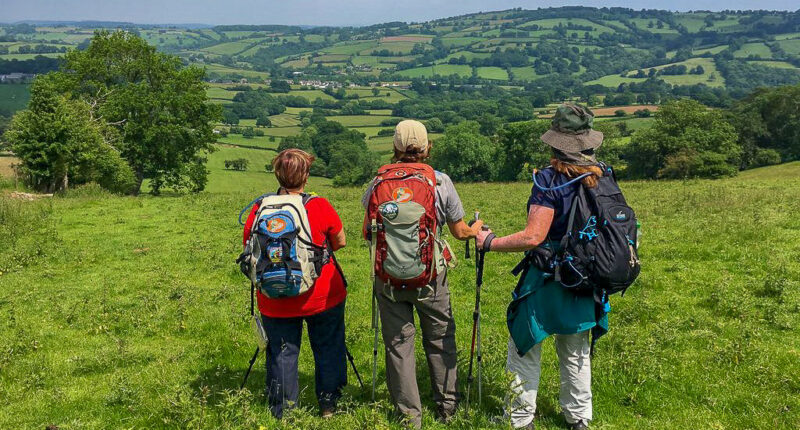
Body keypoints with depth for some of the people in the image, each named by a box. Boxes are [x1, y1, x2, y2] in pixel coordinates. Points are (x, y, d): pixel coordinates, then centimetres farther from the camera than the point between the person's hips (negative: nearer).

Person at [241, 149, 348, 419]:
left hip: (275, 303, 1)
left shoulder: (259, 210, -8)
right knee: (328, 350, 18)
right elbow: (340, 242, 2)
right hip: (322, 297, -1)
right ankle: (328, 406, 29)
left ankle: (282, 414, 26)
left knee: (282, 355, 14)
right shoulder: (320, 206, -12)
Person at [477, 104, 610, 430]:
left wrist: (490, 242, -15)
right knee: (576, 354, 21)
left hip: (547, 282, -6)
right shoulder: (602, 178, 0)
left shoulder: (551, 179, -20)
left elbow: (533, 237, -25)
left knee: (524, 350, 9)